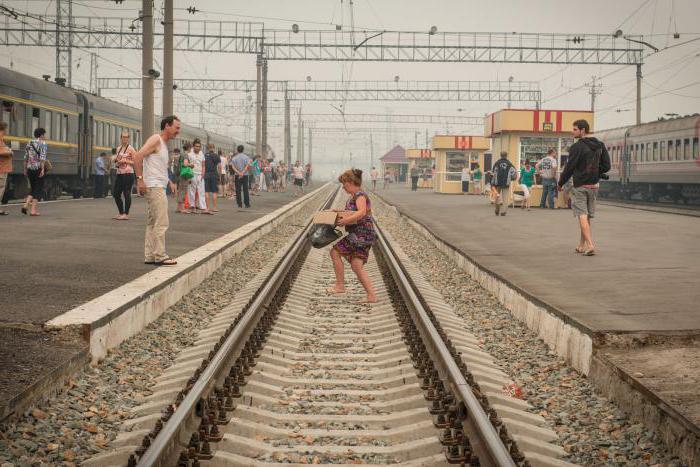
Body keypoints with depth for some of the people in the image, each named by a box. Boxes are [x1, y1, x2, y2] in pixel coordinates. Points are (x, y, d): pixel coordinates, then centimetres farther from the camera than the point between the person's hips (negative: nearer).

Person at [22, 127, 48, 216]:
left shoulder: (29, 143, 12)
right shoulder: (43, 143, -7)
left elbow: (26, 157, 12)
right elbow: (42, 157, -17)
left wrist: (25, 169, 16)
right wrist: (42, 169, -19)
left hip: (30, 168, 6)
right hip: (39, 168, -6)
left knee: (33, 188, 18)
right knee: (38, 189, 1)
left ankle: (26, 205, 0)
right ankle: (33, 210, -4)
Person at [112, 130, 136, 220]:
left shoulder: (130, 149, -4)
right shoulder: (118, 148, 15)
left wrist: (126, 161, -16)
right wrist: (116, 162, 4)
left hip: (128, 173, -8)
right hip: (119, 173, 8)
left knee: (127, 194, -7)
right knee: (116, 194, 9)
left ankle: (126, 214, -1)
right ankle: (121, 213, 20)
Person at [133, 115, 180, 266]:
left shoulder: (163, 144, 19)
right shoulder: (156, 139, -10)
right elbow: (137, 156, -21)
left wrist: (169, 182, 19)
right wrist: (140, 179, -24)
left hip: (158, 187, 10)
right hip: (154, 187, -10)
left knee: (152, 223, 11)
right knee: (161, 223, -9)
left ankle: (149, 256, 15)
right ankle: (160, 256, -7)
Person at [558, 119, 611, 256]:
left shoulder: (577, 147, -13)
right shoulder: (599, 146, 8)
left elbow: (569, 167, -12)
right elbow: (606, 166, 6)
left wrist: (560, 183, 0)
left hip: (580, 186, -6)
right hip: (594, 186, 7)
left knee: (582, 216, -7)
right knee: (587, 217, 14)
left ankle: (590, 245, -19)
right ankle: (581, 246, 22)